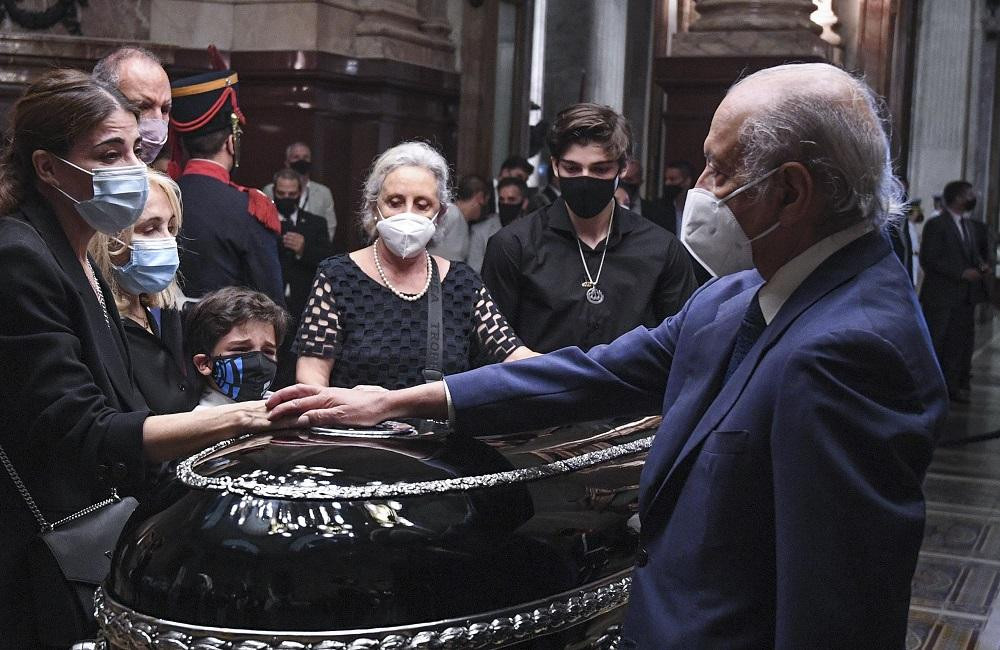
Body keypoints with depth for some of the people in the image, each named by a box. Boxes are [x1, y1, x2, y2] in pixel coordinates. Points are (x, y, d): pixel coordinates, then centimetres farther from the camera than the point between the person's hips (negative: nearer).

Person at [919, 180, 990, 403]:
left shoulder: (970, 226, 15)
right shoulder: (936, 224, -10)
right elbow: (928, 259, -16)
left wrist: (982, 265, 2)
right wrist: (962, 273, -19)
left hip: (965, 297, 7)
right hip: (940, 296, -7)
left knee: (960, 343, 9)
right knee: (933, 344, -1)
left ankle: (953, 386, 17)